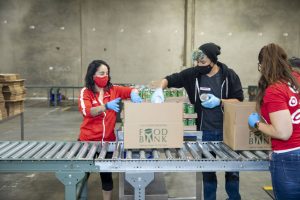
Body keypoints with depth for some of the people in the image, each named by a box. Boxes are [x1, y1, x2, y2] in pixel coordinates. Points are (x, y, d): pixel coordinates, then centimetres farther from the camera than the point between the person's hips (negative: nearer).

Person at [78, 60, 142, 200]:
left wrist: (133, 95, -21)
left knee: (106, 173, 9)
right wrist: (107, 106, -39)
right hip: (88, 140, -1)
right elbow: (87, 111, -23)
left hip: (108, 140, 2)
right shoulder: (85, 92, -8)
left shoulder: (113, 90, 0)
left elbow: (132, 90, 3)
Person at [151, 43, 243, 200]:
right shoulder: (193, 74, -3)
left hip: (227, 131, -1)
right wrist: (159, 90, -17)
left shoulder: (229, 75, -8)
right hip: (204, 132, 1)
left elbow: (239, 100, -6)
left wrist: (219, 101, -21)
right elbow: (169, 79, 3)